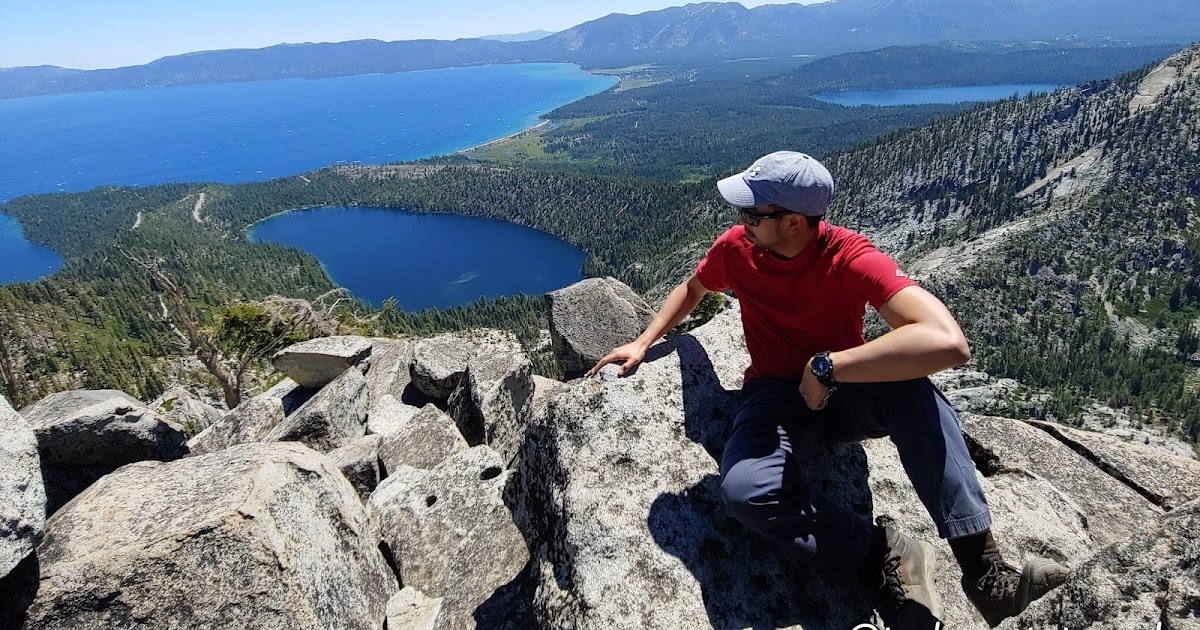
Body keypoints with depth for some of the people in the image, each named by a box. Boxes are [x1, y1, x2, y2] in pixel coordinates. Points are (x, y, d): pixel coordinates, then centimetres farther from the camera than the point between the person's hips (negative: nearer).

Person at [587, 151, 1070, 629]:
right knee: (745, 489, -32)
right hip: (775, 397, 2)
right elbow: (691, 289, 16)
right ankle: (884, 558, -15)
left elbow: (949, 343, -37)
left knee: (907, 384, -37)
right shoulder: (736, 247, -8)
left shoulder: (850, 258, -22)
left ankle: (982, 568, -28)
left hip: (846, 393, -2)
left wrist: (826, 367, -32)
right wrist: (641, 344, 8)